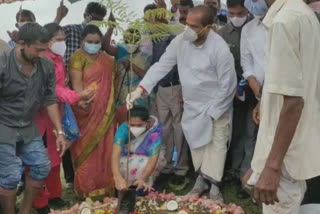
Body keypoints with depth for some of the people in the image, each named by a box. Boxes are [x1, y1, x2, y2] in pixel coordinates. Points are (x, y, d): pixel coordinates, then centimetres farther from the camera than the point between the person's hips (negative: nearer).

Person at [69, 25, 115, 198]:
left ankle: (104, 184, 19)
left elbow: (112, 81, 22)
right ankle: (87, 188, 9)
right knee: (86, 149, 0)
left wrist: (113, 104, 13)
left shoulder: (106, 59, 13)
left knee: (104, 148, 8)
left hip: (105, 111, 5)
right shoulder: (78, 57, -4)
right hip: (86, 111, -5)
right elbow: (76, 82, -16)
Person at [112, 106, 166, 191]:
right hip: (126, 159, 2)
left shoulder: (155, 130, -31)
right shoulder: (123, 129, -30)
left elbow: (153, 158, -38)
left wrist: (142, 179, -54)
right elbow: (115, 154, -42)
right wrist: (118, 177, -59)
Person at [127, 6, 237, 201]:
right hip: (192, 106, 5)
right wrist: (141, 89, -20)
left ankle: (214, 185, 18)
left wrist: (211, 113, -15)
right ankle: (201, 179, 34)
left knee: (216, 145, 4)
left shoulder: (220, 49, -26)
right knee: (197, 144, 16)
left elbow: (228, 85, -20)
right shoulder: (180, 41, -12)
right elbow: (162, 66, -9)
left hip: (217, 106, -5)